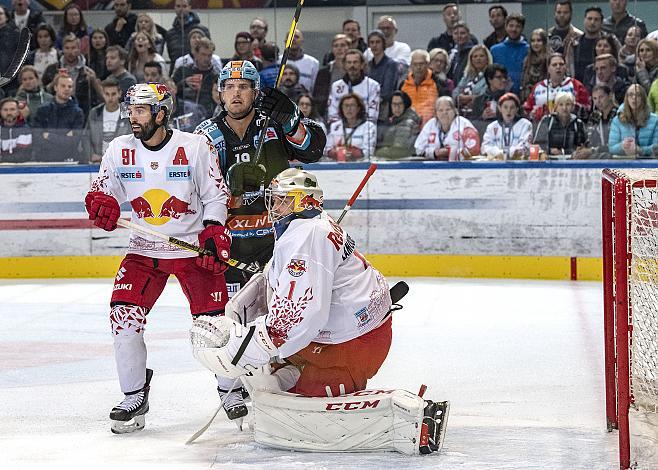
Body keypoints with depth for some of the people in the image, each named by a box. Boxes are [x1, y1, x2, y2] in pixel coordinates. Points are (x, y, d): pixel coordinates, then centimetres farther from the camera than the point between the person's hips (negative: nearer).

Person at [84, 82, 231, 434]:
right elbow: (103, 190, 7)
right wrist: (101, 203, -17)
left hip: (194, 247, -3)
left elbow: (216, 195, -3)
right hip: (144, 249, 3)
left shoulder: (195, 146, -9)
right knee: (124, 315, -11)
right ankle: (134, 397, 2)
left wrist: (214, 236, -14)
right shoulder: (119, 149, 0)